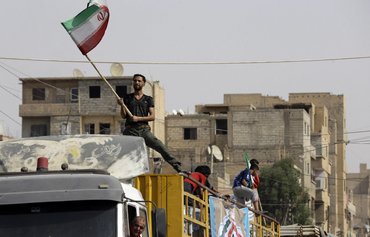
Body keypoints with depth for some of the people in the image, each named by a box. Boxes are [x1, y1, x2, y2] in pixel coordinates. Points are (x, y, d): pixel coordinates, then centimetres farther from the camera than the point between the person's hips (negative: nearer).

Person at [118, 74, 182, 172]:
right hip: (131, 131, 0)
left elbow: (152, 116, 3)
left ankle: (177, 167, -12)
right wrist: (122, 106, -12)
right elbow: (123, 116, 7)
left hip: (144, 130, 0)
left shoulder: (148, 99, 13)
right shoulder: (127, 98, 14)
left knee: (161, 148, -12)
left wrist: (138, 118, -10)